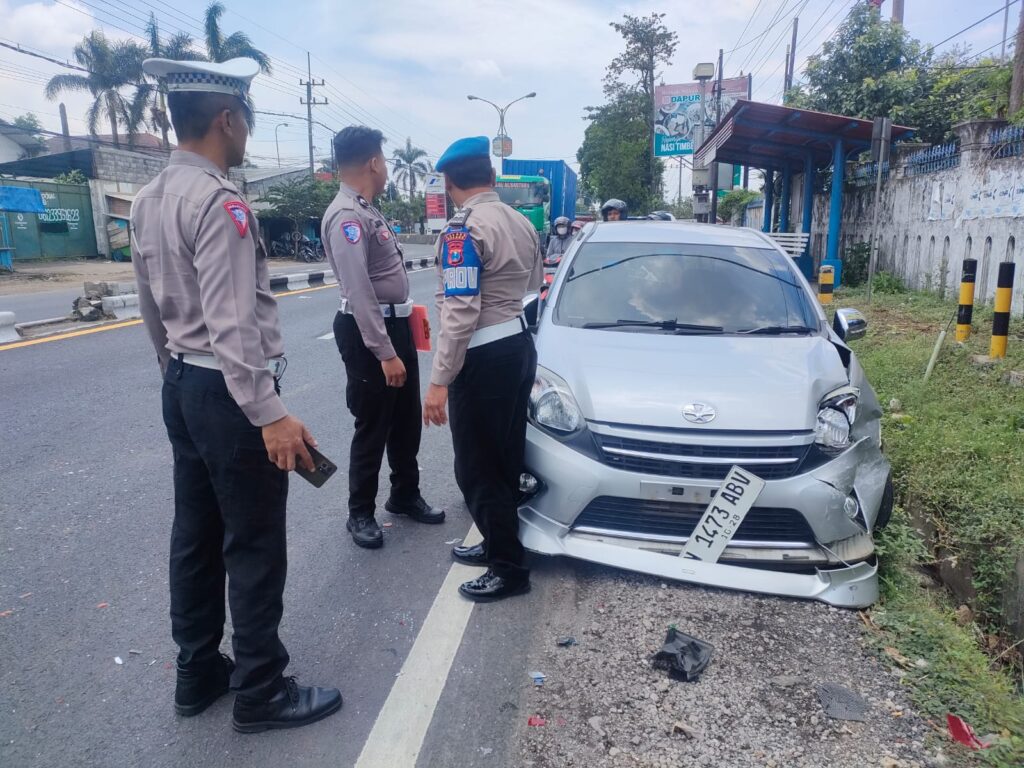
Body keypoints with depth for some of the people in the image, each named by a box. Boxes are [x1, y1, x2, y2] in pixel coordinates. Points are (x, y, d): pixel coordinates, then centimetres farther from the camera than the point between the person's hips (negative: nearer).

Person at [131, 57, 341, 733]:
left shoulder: (149, 201, 10)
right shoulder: (220, 201, -19)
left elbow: (152, 309, 16)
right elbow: (233, 323, -25)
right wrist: (270, 413, -25)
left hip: (182, 387, 10)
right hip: (229, 392, -9)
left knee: (197, 536, 17)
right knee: (255, 547, 2)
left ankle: (198, 673, 31)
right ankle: (261, 693, 16)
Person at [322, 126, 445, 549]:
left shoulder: (367, 211, 12)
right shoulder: (346, 217, -20)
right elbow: (358, 292, -27)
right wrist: (384, 353, -29)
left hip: (395, 324, 10)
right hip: (368, 331, -10)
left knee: (407, 420, 18)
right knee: (372, 427, 3)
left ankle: (405, 496, 35)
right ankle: (361, 513, 21)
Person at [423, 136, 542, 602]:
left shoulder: (463, 229, -16)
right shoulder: (522, 223, 10)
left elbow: (461, 311, -23)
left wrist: (439, 381, -21)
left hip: (485, 355, -9)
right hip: (520, 343, 9)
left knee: (477, 468, 2)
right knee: (504, 460, 18)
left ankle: (510, 568, 11)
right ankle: (497, 544, 32)